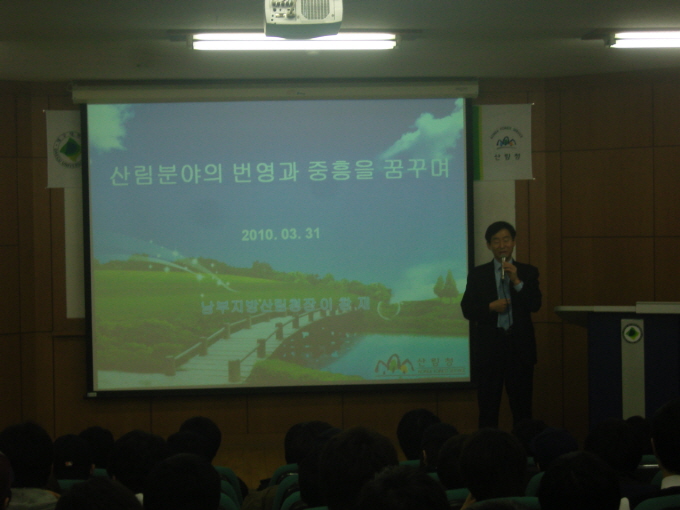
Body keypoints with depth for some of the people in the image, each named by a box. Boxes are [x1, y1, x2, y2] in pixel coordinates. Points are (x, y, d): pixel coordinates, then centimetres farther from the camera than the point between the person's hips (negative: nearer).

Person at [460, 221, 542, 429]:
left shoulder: (528, 272, 8)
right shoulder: (478, 274, 7)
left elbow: (535, 305, -4)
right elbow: (467, 310, 2)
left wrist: (517, 281, -15)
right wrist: (490, 307, -14)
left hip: (519, 344, 0)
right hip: (489, 347, 0)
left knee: (522, 407, 1)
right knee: (488, 407, 1)